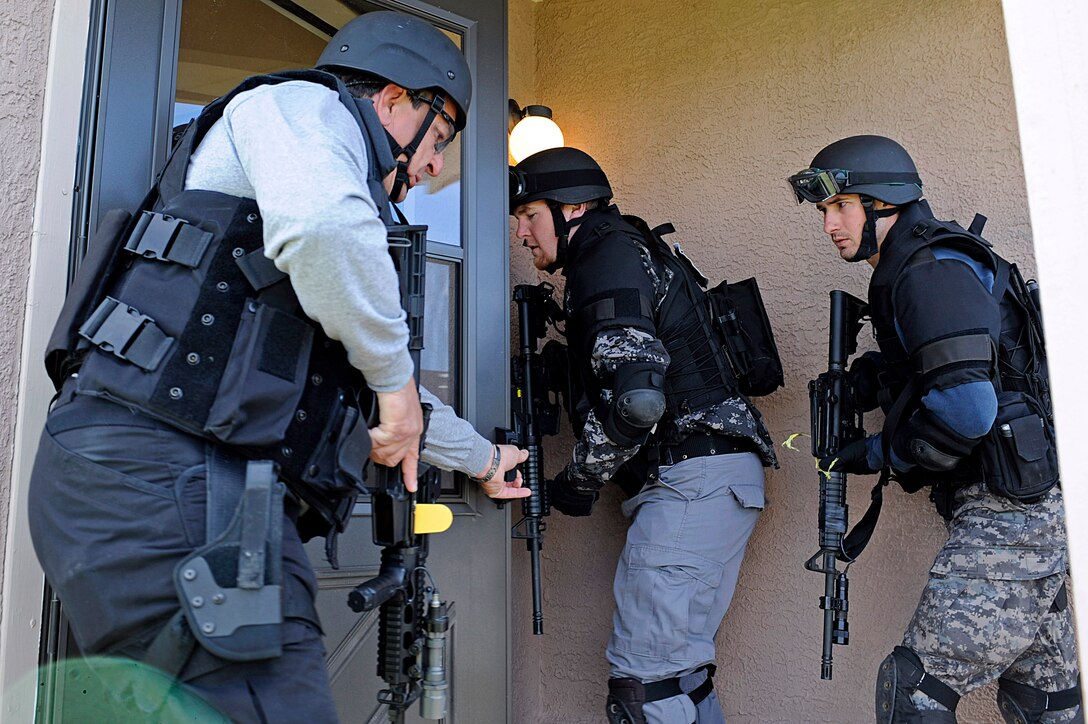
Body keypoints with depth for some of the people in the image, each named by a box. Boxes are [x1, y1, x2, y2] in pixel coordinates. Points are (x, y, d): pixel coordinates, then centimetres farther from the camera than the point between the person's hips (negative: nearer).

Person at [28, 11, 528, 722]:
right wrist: (395, 375, -8)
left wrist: (481, 458, 47)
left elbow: (383, 387, 38)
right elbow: (321, 227, -23)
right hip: (167, 466, -10)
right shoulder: (301, 104, 4)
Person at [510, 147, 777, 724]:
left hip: (693, 476, -11)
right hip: (720, 479, 11)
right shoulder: (632, 254, 24)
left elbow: (634, 398, -20)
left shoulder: (610, 255, -7)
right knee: (679, 664, 14)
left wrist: (578, 481, -8)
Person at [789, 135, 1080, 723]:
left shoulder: (931, 272, -14)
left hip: (1004, 517, -11)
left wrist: (879, 453, -10)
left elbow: (965, 408, -25)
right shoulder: (911, 273, 17)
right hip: (1036, 517, 11)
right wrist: (875, 380, 5)